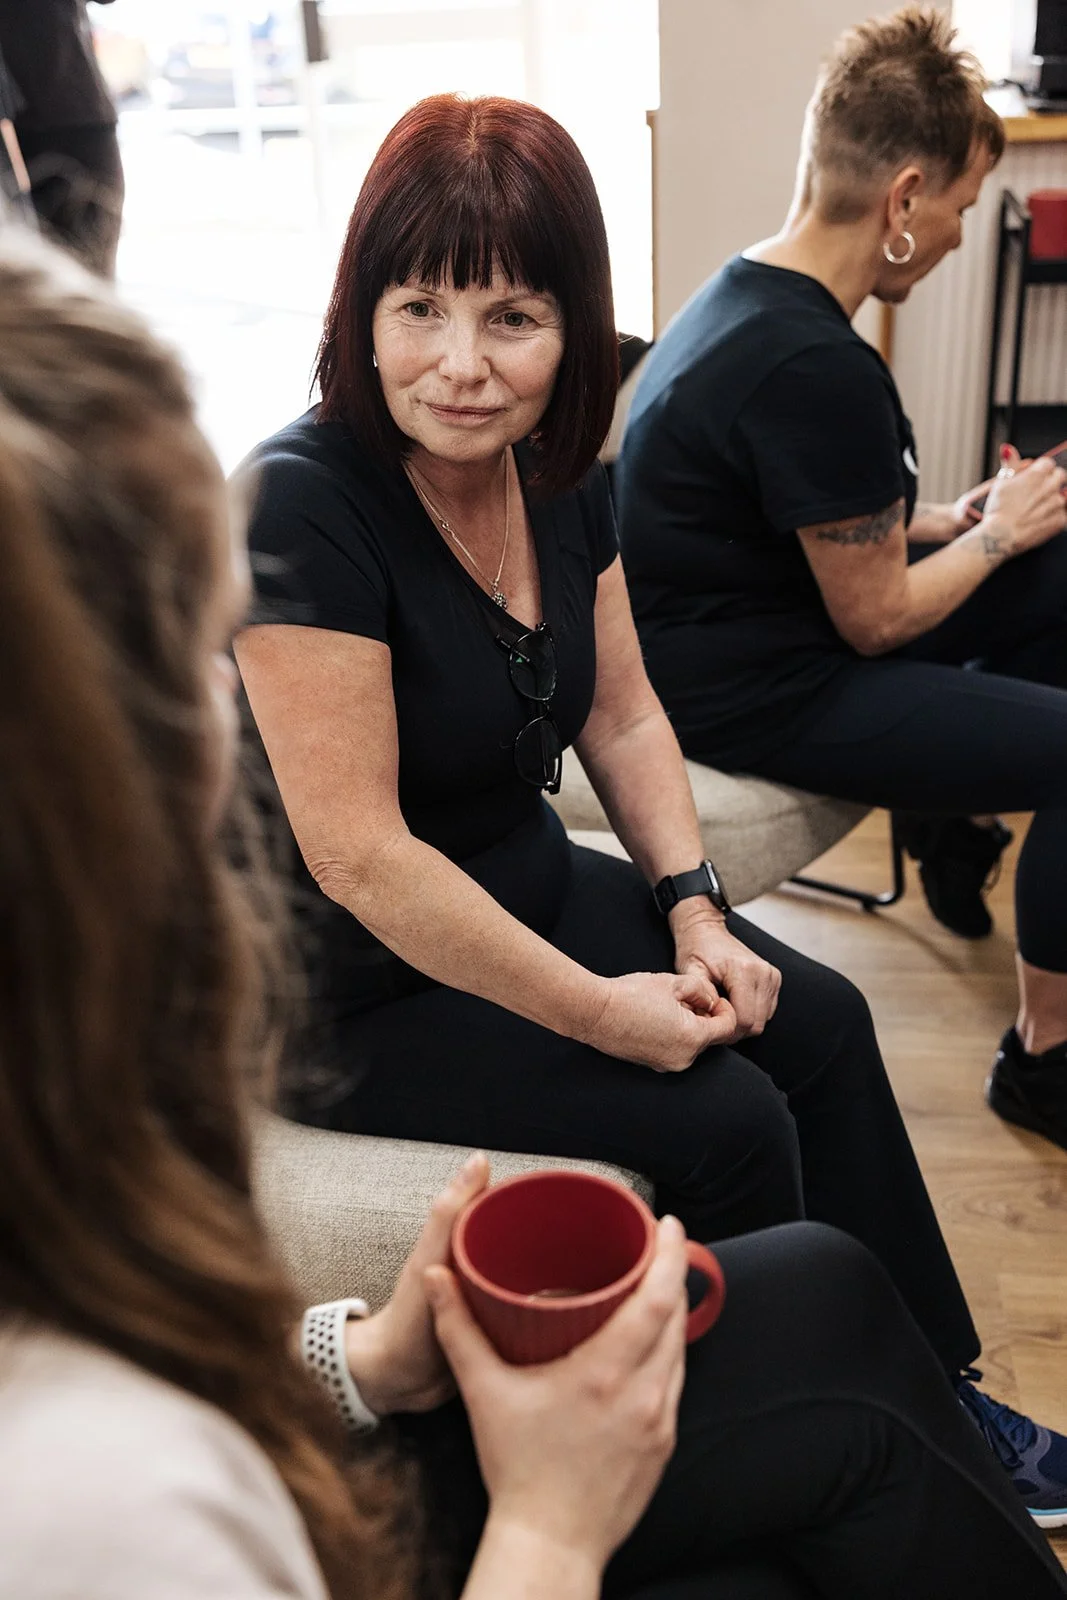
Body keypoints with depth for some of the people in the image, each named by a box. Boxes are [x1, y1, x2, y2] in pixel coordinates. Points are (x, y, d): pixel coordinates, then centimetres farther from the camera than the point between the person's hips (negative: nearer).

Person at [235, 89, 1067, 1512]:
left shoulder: (558, 476, -2)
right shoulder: (301, 504, -26)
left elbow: (622, 716, 8)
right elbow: (360, 854, -28)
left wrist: (694, 911, -5)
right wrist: (601, 1013, -22)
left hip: (526, 885, 8)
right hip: (357, 988, -7)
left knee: (820, 1025, 3)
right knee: (725, 1121, -14)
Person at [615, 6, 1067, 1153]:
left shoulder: (742, 296, 6)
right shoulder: (821, 371, -25)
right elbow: (876, 619, -16)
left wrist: (937, 522, 7)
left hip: (744, 622, 10)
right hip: (749, 695, -10)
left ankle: (961, 817, 28)